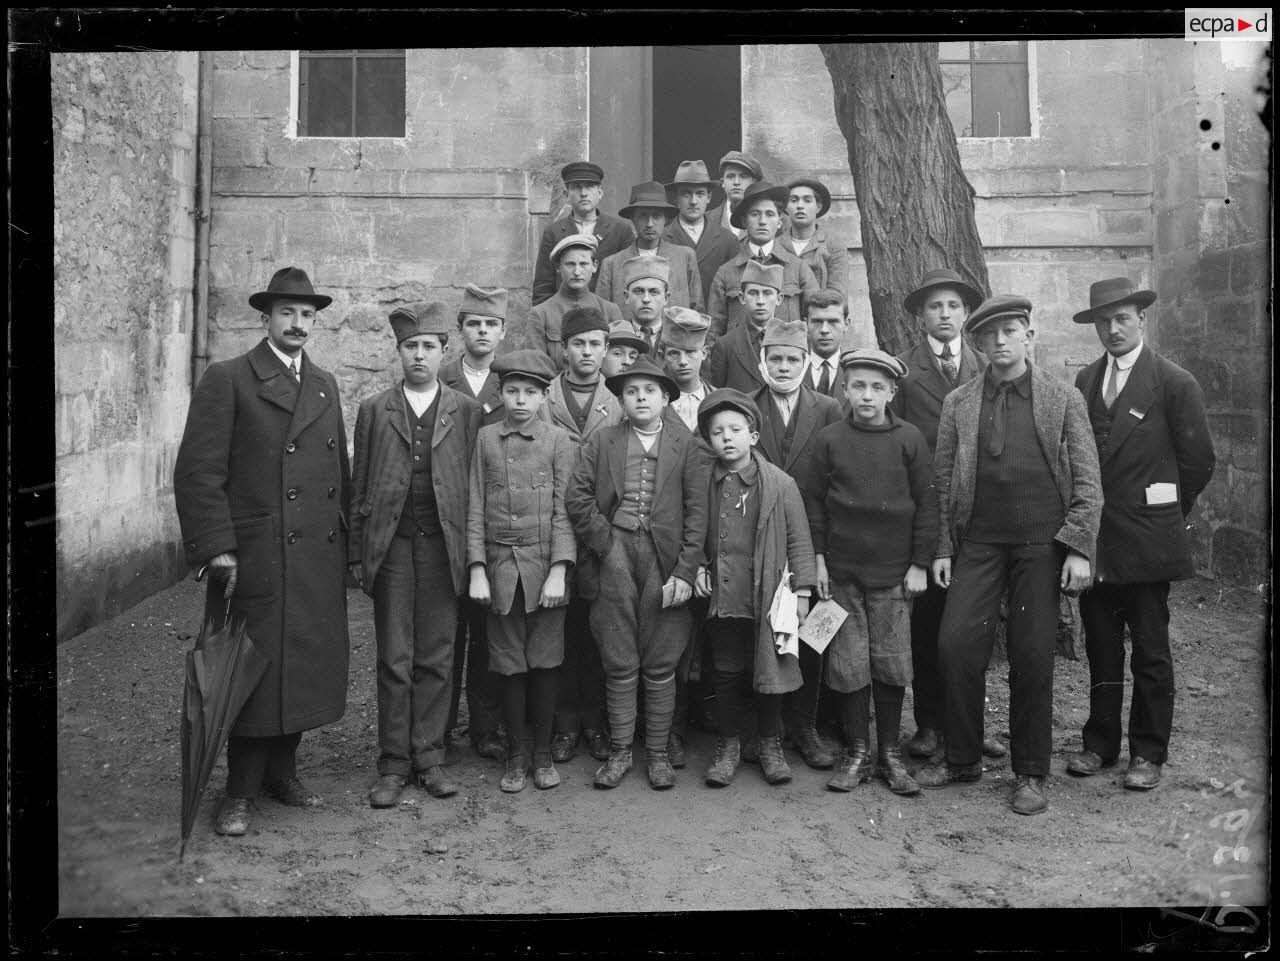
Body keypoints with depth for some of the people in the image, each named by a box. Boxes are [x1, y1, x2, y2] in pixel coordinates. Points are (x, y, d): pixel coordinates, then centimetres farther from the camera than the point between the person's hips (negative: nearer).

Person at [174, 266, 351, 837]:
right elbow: (198, 471, -8)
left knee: (307, 668, 10)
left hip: (320, 559, 5)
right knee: (255, 671, 1)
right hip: (255, 559, -5)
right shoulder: (227, 380, -2)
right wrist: (217, 547, -14)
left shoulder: (326, 386, 16)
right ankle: (240, 793, 16)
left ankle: (281, 773, 27)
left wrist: (344, 539, 12)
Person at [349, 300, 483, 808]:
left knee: (437, 659, 5)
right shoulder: (373, 410, 9)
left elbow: (477, 484, 4)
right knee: (394, 661, 4)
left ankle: (429, 758, 16)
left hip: (443, 546, 0)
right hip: (390, 546, 0)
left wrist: (474, 552, -2)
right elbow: (360, 486, 8)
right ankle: (393, 764, 13)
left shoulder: (467, 410, 7)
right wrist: (357, 553, 4)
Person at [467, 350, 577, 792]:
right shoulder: (486, 438, 6)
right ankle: (516, 756, 20)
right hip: (500, 568, 1)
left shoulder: (559, 440, 0)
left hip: (544, 567, -1)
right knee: (510, 666, 7)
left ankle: (543, 753, 20)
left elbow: (563, 510, -3)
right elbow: (476, 508, 5)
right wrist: (477, 570, -2)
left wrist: (559, 572, -11)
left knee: (545, 662, 5)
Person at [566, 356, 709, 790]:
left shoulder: (684, 446, 7)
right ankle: (619, 752, 18)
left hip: (664, 561, 0)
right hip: (614, 558, 0)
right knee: (620, 664, 6)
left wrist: (685, 571, -7)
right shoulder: (602, 442, 9)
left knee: (661, 666, 6)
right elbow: (578, 497, 3)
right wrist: (605, 541, -6)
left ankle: (658, 754, 18)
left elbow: (696, 512, 1)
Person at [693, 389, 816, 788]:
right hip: (723, 598, 2)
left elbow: (799, 540, -2)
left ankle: (771, 744, 26)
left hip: (768, 598, -2)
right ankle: (728, 744, 26)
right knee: (727, 673, 11)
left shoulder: (780, 483, -4)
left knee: (769, 671, 8)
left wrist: (802, 590, -4)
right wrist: (698, 568, 1)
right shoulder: (704, 484, 3)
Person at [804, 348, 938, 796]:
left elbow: (926, 504, 2)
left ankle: (890, 753, 18)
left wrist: (920, 564, -1)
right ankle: (857, 751, 17)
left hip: (893, 571, 0)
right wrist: (818, 557, 1)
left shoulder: (910, 439, 0)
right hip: (842, 571, 1)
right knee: (849, 664, 4)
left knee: (891, 664, 4)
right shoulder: (829, 439, 1)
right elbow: (814, 501, 6)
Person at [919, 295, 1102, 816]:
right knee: (956, 645, -5)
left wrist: (1080, 549, -5)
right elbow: (943, 480, 9)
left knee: (1033, 657, 2)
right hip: (978, 541, 2)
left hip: (1041, 541, -1)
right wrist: (942, 548, 4)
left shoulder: (1064, 399, 5)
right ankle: (962, 757, 15)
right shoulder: (958, 403, 8)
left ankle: (1030, 773, 17)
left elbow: (1087, 481, 3)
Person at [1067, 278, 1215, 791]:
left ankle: (1148, 753, 18)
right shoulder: (1085, 381, 8)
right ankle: (1100, 743, 24)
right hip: (1094, 538, 4)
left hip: (1146, 539, -4)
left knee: (1150, 652, 6)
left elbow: (1198, 461, -1)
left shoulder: (1175, 383, -6)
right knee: (1100, 647, 12)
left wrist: (1166, 512, 8)